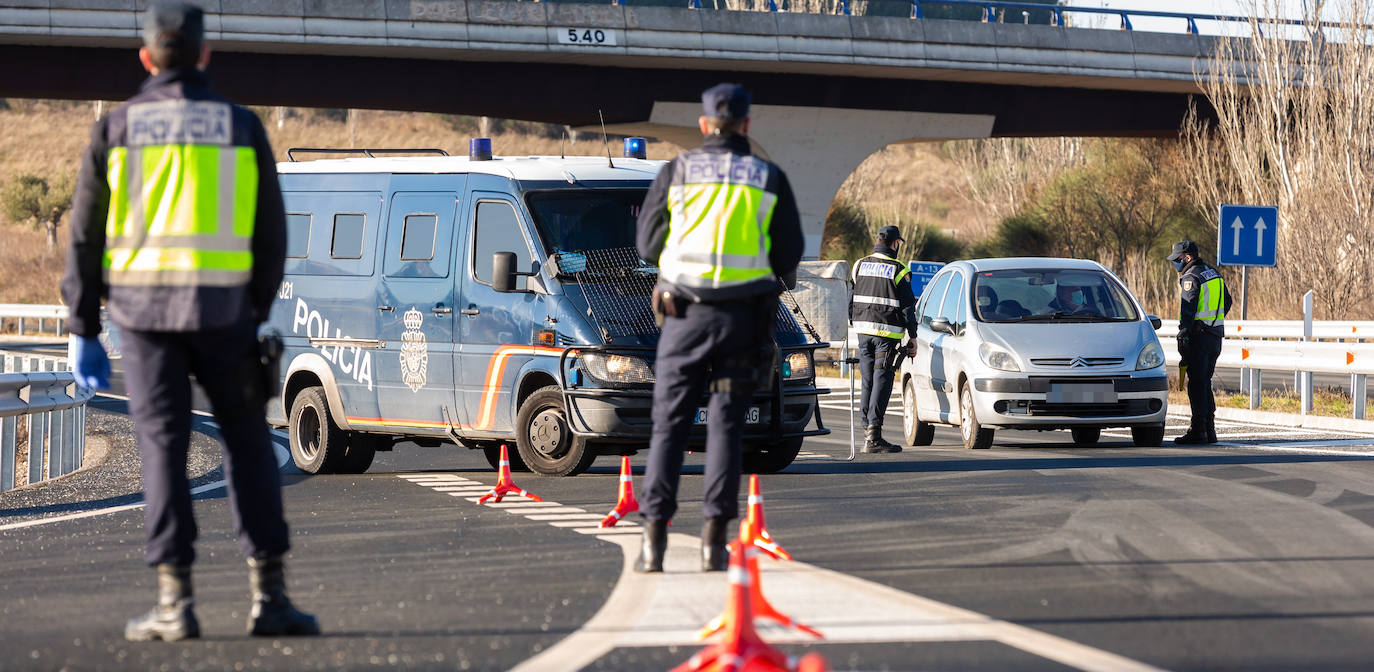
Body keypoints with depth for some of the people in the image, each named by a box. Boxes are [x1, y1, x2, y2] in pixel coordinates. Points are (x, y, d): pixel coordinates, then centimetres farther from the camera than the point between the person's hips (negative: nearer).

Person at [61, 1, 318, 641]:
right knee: (248, 445, 7)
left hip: (142, 306, 0)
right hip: (222, 309, 0)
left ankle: (174, 601, -5)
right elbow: (270, 233, 5)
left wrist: (83, 330, 7)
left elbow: (86, 236, 2)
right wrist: (260, 316, 15)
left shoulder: (116, 128, 3)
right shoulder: (241, 127, 4)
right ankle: (269, 594, 3)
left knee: (162, 447, 1)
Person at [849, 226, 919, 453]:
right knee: (881, 383, -6)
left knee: (867, 382, 13)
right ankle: (874, 436, -13)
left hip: (863, 331, 5)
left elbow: (851, 301, 13)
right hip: (887, 332, -5)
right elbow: (907, 307, -4)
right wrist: (912, 337, 2)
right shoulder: (898, 271, -5)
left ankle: (867, 430, 13)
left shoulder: (860, 266, 9)